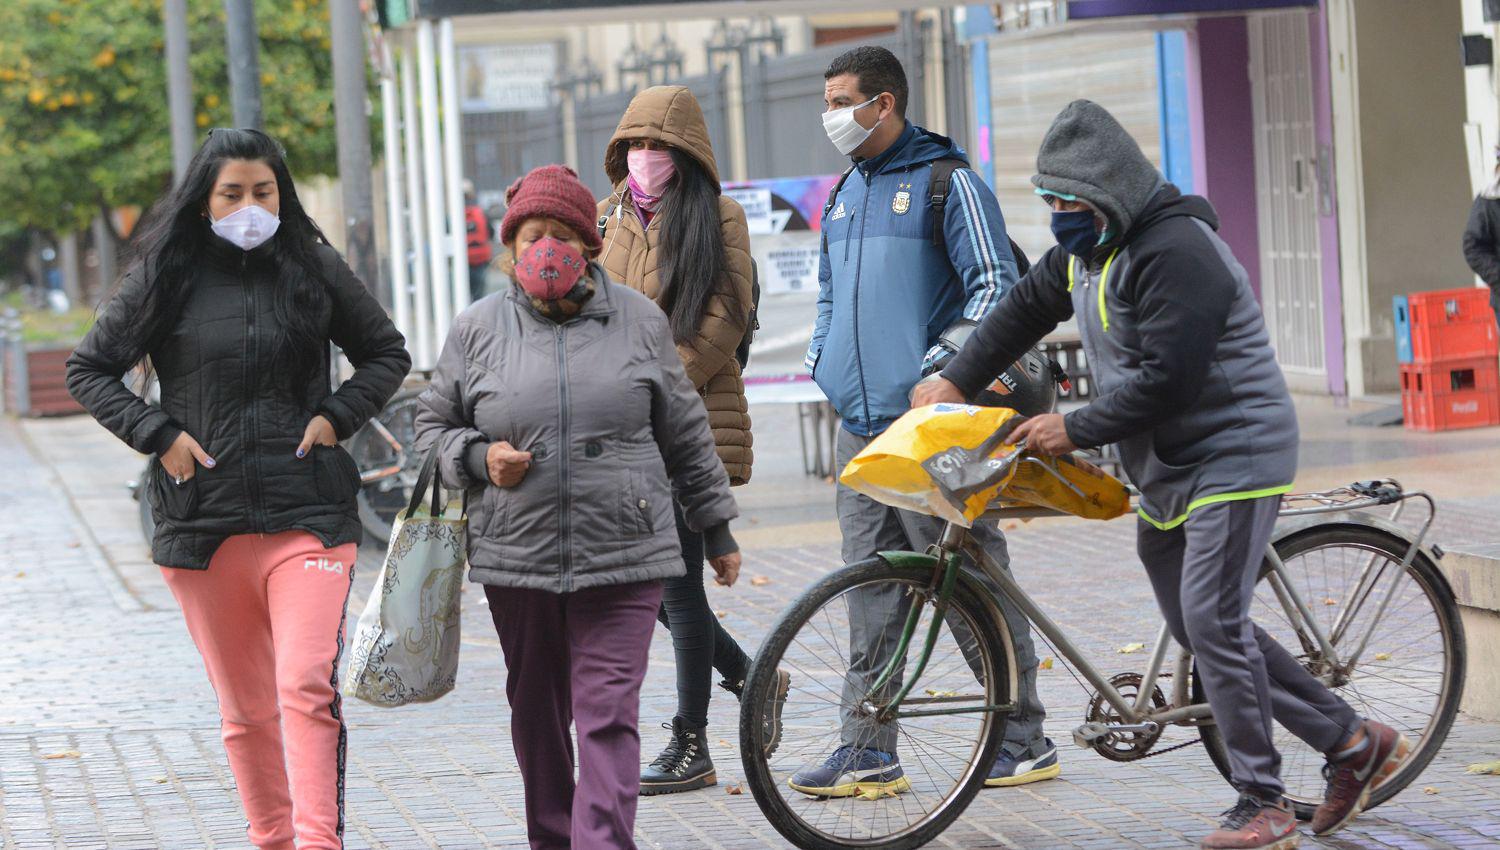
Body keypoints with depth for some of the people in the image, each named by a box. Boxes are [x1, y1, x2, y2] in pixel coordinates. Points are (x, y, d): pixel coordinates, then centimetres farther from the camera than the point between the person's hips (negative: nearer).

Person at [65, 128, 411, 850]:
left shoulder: (315, 269, 6)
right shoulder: (167, 277, 4)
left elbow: (386, 353, 18)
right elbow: (89, 369, 11)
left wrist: (337, 416, 1)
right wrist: (157, 435, -2)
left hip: (308, 517, -1)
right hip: (203, 518, 1)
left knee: (309, 688, -17)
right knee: (244, 709, 9)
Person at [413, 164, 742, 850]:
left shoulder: (639, 322, 7)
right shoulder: (477, 330, 6)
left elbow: (684, 434, 13)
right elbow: (433, 426, 15)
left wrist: (717, 530, 16)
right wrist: (479, 458, -6)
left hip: (623, 557, -2)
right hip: (517, 556, 2)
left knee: (608, 715, -10)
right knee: (536, 711, 11)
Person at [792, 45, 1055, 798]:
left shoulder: (947, 182, -4)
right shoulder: (844, 193, 19)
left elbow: (997, 284, -9)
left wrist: (943, 364, -17)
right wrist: (821, 358, 16)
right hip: (859, 425, 7)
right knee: (871, 587, 6)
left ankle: (1022, 739, 6)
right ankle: (867, 750, 8)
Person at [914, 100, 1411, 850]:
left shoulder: (1176, 252, -22)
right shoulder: (1088, 249, 10)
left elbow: (1165, 380, -26)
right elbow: (1024, 310, 24)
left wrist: (1074, 431, -21)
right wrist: (956, 381, 16)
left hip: (1232, 459, -10)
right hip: (1162, 473, 10)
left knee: (1213, 625, -14)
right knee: (1201, 630, 10)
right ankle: (1353, 742, 18)